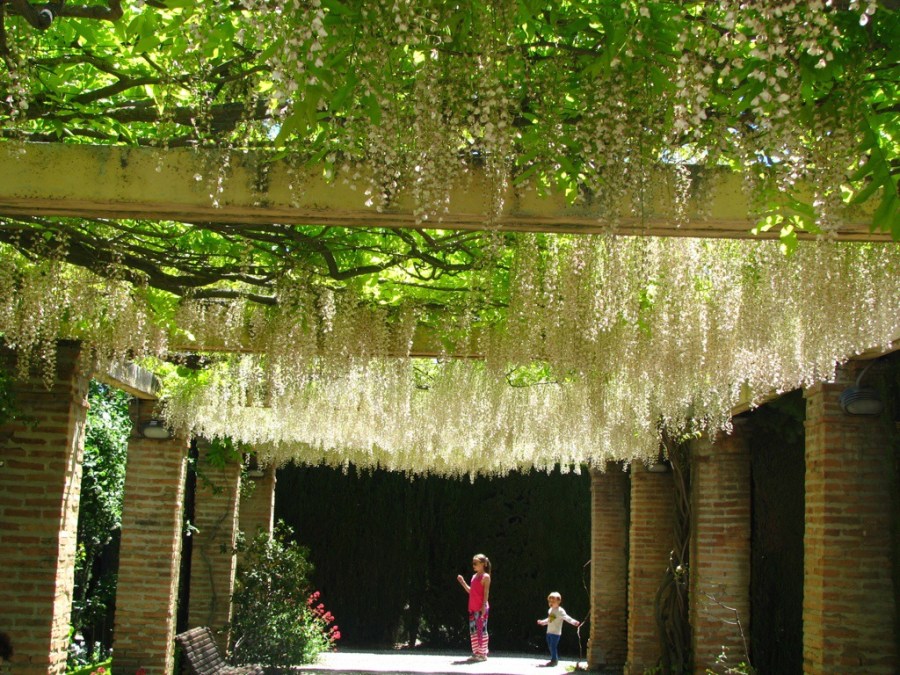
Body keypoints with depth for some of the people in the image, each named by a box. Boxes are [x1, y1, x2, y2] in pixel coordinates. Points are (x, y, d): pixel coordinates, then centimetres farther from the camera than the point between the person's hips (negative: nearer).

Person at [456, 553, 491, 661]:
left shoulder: (485, 576, -7)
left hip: (481, 608, -8)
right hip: (473, 608, 8)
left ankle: (483, 653, 0)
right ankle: (476, 653, 14)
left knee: (481, 630, -5)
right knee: (473, 630, 8)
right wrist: (462, 582, 10)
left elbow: (486, 593, -12)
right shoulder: (474, 576, 16)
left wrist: (484, 607, -18)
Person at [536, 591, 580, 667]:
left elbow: (566, 617, -23)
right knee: (550, 646, 11)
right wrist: (543, 622, 38)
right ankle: (554, 660, 22)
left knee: (553, 646, -9)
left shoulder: (560, 611, -13)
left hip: (556, 632, -8)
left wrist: (574, 622, -38)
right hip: (549, 632, 8)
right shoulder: (550, 610, 12)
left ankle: (554, 660, 0)